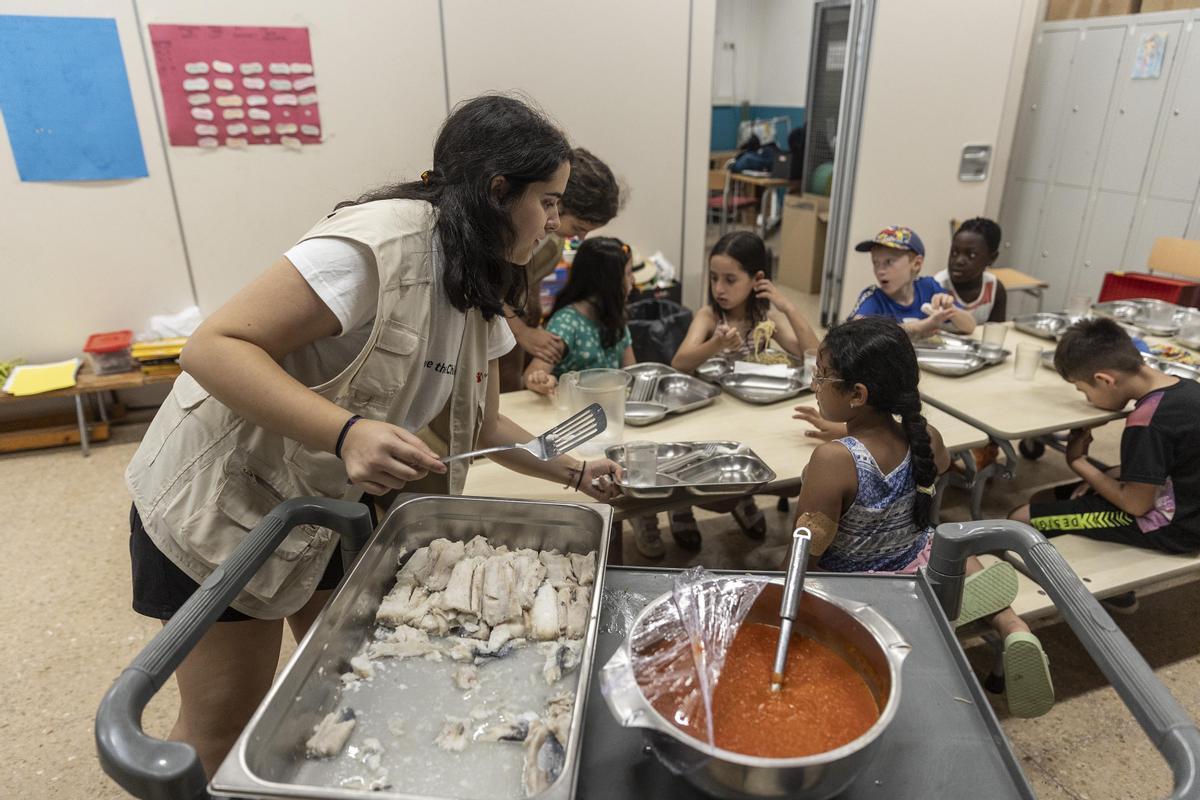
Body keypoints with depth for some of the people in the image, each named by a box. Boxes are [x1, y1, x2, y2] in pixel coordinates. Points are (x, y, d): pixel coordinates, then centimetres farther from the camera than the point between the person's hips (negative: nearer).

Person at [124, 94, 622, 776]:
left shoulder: (479, 289, 0)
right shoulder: (384, 238, -28)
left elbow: (479, 426, 8)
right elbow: (214, 348, -30)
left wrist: (575, 473, -1)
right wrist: (347, 432, -41)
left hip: (324, 505, 8)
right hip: (220, 497, -7)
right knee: (226, 722, 5)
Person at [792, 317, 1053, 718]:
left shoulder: (832, 460, -33)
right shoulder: (926, 437, -15)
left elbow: (806, 551, -26)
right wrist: (843, 432, 14)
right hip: (916, 569, 7)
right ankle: (1012, 627, 10)